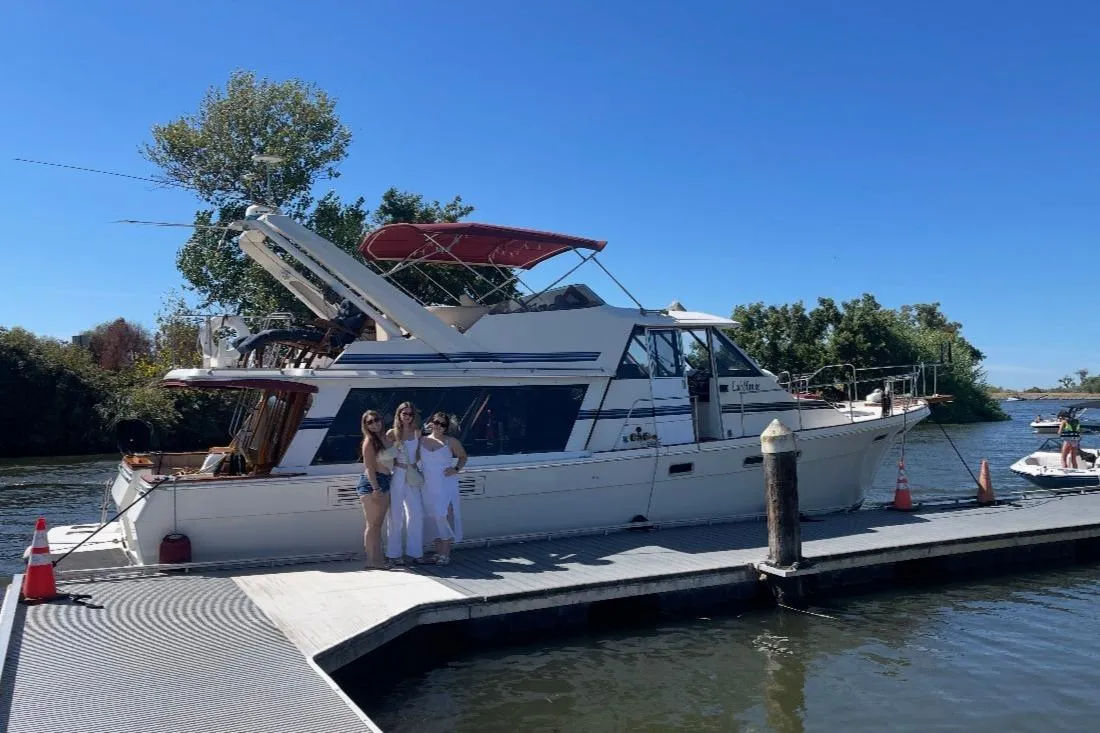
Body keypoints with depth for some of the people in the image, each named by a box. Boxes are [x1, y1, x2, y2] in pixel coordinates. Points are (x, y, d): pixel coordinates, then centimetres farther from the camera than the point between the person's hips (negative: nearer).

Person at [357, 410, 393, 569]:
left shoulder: (387, 437, 11)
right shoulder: (370, 441, -10)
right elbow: (369, 467, -14)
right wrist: (375, 488, -19)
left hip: (385, 482, 8)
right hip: (371, 483, -8)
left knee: (379, 524, 11)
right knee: (372, 524, -3)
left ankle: (378, 559, 17)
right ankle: (371, 561, 2)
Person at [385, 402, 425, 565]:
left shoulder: (417, 433, 8)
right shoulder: (392, 433, -4)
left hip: (412, 476, 4)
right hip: (397, 475, -4)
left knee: (416, 513, 4)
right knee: (396, 515, 2)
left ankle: (413, 551, 16)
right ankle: (394, 554, 10)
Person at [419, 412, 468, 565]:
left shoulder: (451, 441, 0)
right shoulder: (422, 441, 8)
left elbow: (463, 457, 10)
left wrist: (456, 469, -4)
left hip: (447, 484, -4)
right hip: (429, 484, 4)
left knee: (446, 515, -11)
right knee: (433, 517, 6)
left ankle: (445, 553, -7)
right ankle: (438, 552, 16)